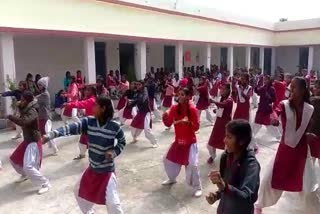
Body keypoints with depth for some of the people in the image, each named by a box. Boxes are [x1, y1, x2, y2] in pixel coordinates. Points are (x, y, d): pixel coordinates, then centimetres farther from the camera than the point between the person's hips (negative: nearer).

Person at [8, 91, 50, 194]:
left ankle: (45, 184, -6)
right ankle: (25, 175, 44)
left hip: (33, 142, -10)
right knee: (13, 159, 22)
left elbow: (23, 122, -39)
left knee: (28, 166, -19)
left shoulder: (32, 112, -23)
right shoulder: (25, 109, 9)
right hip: (27, 140, 10)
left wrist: (10, 117, -26)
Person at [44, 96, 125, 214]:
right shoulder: (89, 122, -9)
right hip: (92, 168, 6)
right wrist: (50, 135, -33)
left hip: (107, 170, -6)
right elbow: (71, 128, -22)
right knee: (79, 191, 25)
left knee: (112, 202, -8)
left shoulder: (114, 126, -18)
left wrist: (114, 152, -19)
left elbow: (122, 142, -2)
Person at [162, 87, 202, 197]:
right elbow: (168, 124, -1)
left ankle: (197, 188, 9)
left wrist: (188, 122, -32)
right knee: (168, 160, 15)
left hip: (190, 142, -5)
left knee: (192, 165, -12)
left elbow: (196, 127, -13)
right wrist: (165, 117, -21)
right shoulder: (174, 108, -4)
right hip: (178, 141, 6)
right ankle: (172, 179, 43)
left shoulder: (192, 109, -17)